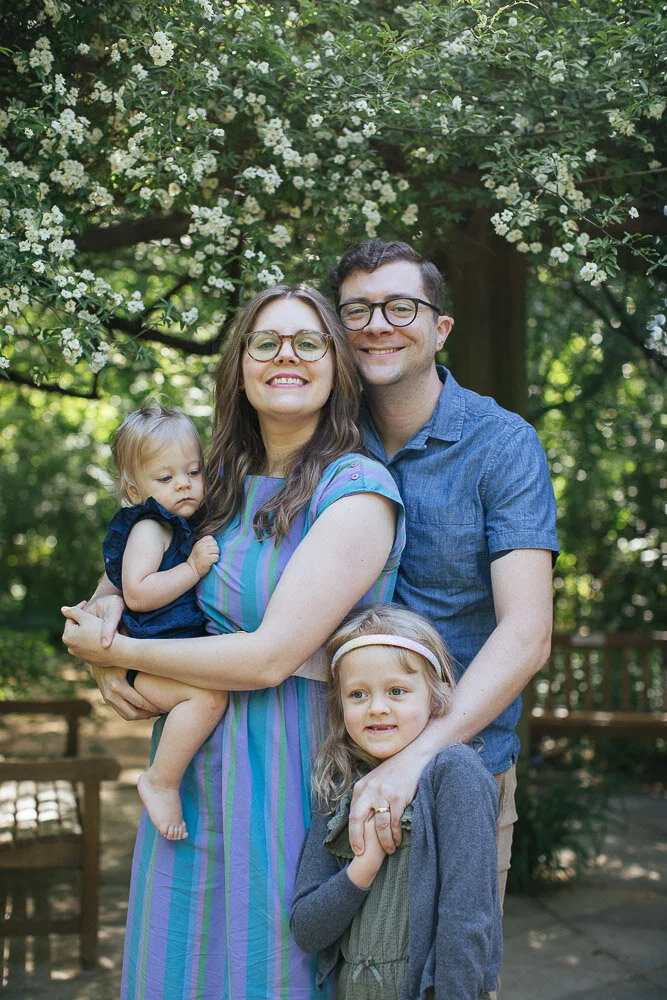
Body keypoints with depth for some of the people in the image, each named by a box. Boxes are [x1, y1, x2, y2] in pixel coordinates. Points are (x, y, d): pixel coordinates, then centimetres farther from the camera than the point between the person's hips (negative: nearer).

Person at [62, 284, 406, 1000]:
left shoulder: (356, 489, -14)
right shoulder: (223, 481, 8)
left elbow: (271, 657, -20)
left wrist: (116, 650, -10)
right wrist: (104, 638, -1)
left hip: (285, 772, -6)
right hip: (191, 774, 7)